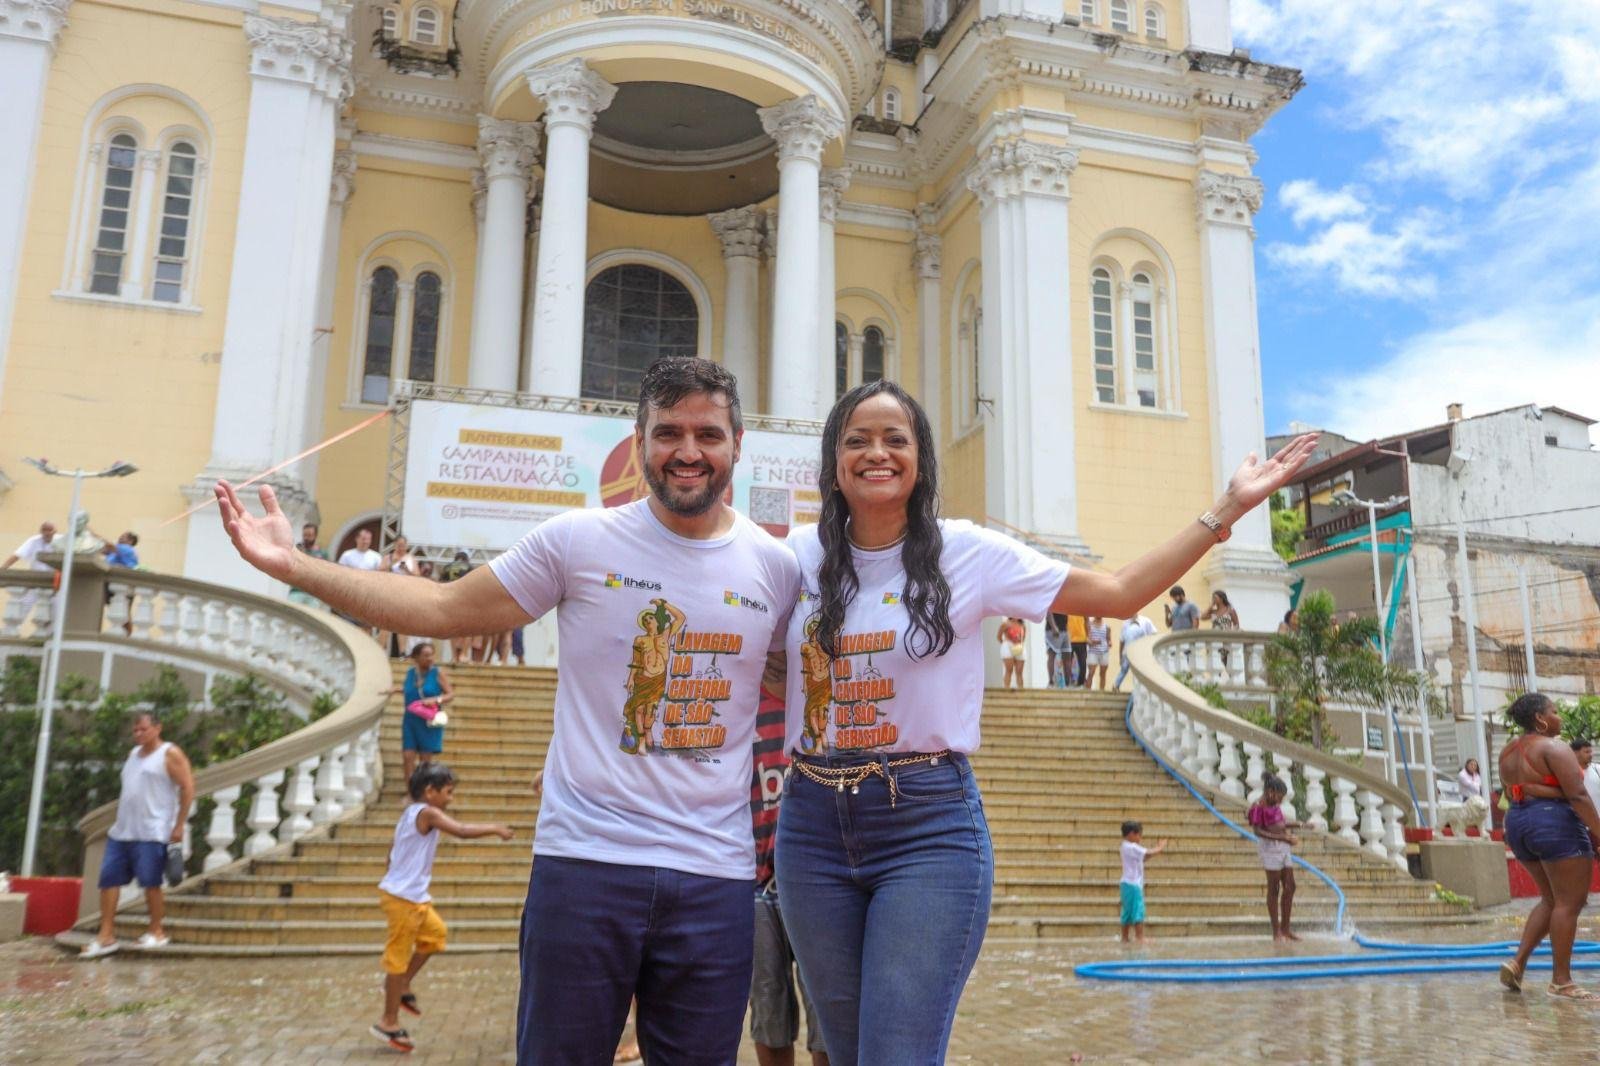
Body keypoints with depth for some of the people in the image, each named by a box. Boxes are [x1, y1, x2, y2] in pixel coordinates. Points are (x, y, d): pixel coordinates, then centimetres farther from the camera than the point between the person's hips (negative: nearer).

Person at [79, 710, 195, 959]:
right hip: (121, 832, 8)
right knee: (108, 879, 1)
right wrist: (119, 821, 18)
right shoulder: (133, 754, 18)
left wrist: (179, 826, -14)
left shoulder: (170, 754, -5)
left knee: (150, 882, -4)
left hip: (152, 833, -7)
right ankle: (106, 936, 6)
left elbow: (187, 788, -9)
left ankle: (157, 932, 10)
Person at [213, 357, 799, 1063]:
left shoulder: (776, 568, 3)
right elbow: (444, 609, 2)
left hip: (716, 879, 2)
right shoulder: (579, 541, -2)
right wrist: (293, 565, -2)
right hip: (585, 863, -2)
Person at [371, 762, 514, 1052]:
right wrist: (494, 829, -17)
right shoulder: (428, 813, -17)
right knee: (399, 954, -1)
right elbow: (462, 831, -27)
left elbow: (393, 847, 19)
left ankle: (400, 985, 25)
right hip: (403, 897, -10)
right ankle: (389, 1022, 9)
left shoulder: (411, 813, 11)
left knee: (435, 933, 18)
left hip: (414, 897, 10)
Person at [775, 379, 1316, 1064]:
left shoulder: (965, 552, -2)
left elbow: (1119, 593, 2)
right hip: (814, 826, 3)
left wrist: (1228, 509, -1)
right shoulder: (800, 556, 4)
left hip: (929, 826, -3)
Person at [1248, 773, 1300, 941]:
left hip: (1283, 847, 9)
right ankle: (1276, 931, 4)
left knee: (1289, 886, 9)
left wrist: (1299, 825, 11)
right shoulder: (1258, 807, -14)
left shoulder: (1275, 805, 12)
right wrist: (1282, 837, -26)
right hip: (1270, 847, -9)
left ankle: (1285, 928, 18)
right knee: (1274, 889, -3)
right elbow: (1258, 831, -20)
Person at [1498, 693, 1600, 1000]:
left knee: (1552, 899, 17)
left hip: (1517, 824, 9)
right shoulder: (1553, 747, -10)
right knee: (1570, 902, -1)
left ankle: (1518, 962, 8)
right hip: (1556, 824, -9)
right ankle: (1561, 980, 1)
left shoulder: (1507, 752, 15)